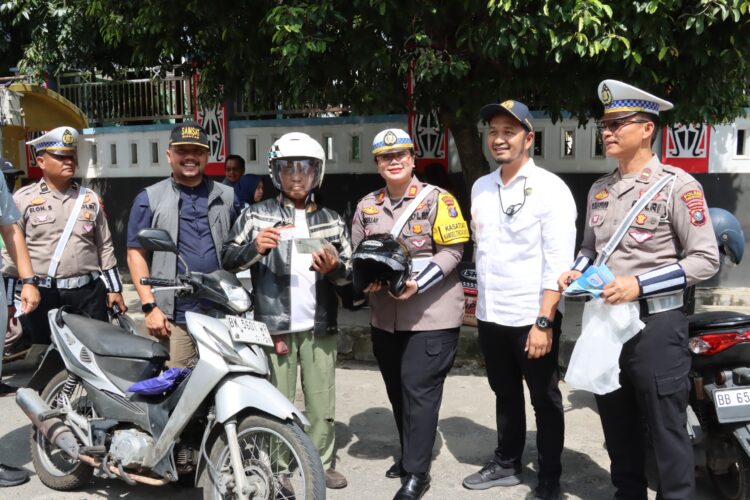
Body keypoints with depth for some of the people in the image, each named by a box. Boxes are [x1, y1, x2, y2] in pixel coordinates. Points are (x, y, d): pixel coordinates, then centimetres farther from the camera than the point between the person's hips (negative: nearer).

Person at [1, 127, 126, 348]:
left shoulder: (90, 198, 10)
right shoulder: (23, 199, 1)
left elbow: (105, 247, 13)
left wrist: (114, 288, 9)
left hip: (89, 292, 2)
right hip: (43, 295, -2)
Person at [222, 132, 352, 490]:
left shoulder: (332, 221, 15)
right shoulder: (257, 215, 8)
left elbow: (350, 272, 11)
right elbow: (227, 259, 1)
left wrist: (334, 268, -11)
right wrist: (255, 248, -18)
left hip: (320, 328, 3)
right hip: (274, 326, -2)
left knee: (322, 403, 9)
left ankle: (323, 465, 22)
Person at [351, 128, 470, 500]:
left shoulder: (437, 199, -6)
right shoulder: (367, 206, 10)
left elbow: (451, 251, -11)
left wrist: (418, 283, -23)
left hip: (432, 314, -6)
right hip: (384, 316, 6)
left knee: (420, 391, -4)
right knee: (397, 391, 16)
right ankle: (410, 454, 34)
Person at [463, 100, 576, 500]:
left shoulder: (550, 189, -11)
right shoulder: (480, 188, 8)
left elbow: (559, 263, -15)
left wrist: (543, 322, -20)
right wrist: (480, 305, 14)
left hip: (531, 318, -6)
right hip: (490, 316, 6)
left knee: (545, 400, 9)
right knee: (505, 395, 20)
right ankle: (506, 463, 36)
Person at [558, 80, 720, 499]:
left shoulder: (677, 185, -10)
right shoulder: (599, 190, 10)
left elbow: (706, 259, -14)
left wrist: (640, 284, -23)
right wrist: (576, 272, -1)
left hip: (656, 323, -6)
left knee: (667, 430, 4)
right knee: (617, 426, 18)